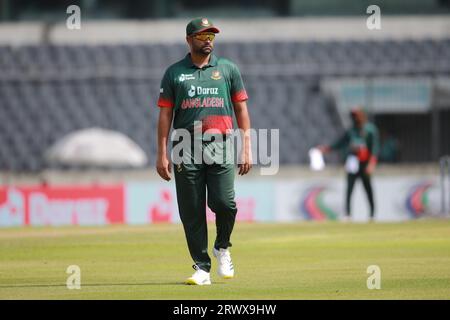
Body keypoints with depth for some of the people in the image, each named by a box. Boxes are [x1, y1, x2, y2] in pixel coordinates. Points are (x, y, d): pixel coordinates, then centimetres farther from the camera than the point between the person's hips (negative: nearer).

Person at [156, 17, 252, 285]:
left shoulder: (228, 69, 12)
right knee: (191, 211, -2)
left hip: (221, 145, 0)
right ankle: (202, 268, 5)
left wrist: (247, 148, 2)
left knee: (223, 203, -14)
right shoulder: (174, 73, 11)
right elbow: (165, 115, 8)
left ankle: (223, 248, 14)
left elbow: (241, 110, 11)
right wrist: (162, 154, 0)